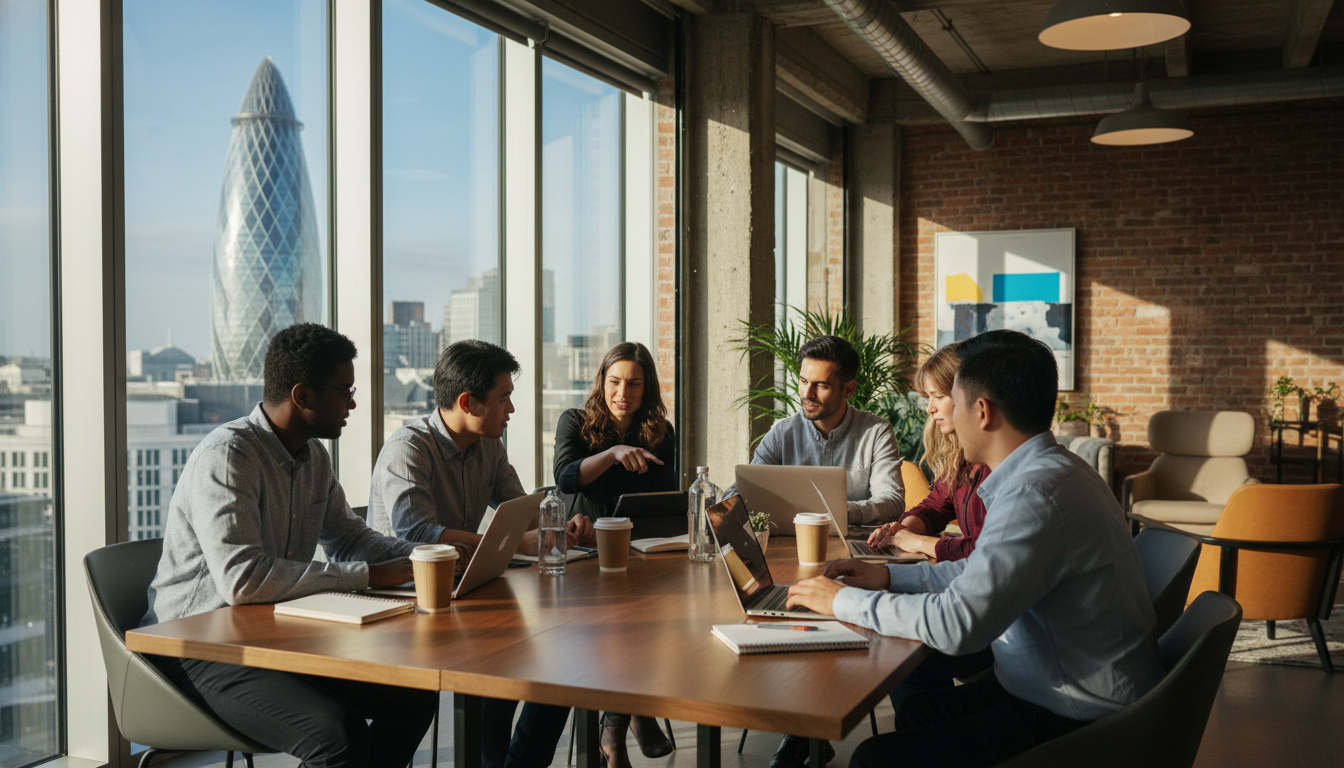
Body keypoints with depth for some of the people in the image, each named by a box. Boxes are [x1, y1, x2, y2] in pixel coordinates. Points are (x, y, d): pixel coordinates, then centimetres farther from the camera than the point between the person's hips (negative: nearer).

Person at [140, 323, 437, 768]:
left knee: (416, 696, -3)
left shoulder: (314, 455, 9)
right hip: (202, 646, -9)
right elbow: (242, 580, -31)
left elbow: (346, 535, 21)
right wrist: (366, 576, -27)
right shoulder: (227, 456, -21)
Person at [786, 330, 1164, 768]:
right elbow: (983, 575, 20)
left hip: (1077, 729, -10)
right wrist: (889, 576, 14)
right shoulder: (1051, 470, 7)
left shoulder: (1035, 494, -27)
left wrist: (846, 601, -16)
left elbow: (957, 624, -29)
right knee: (916, 712, 24)